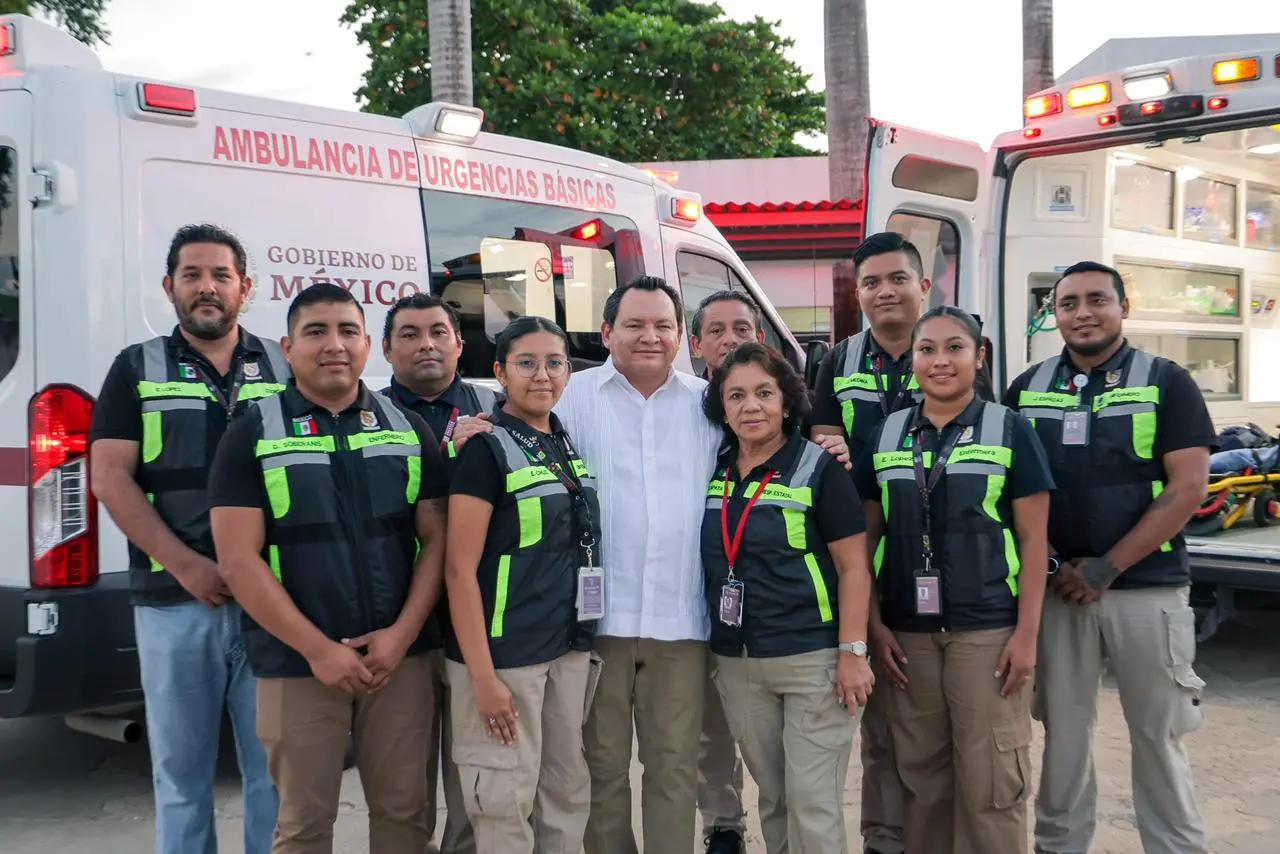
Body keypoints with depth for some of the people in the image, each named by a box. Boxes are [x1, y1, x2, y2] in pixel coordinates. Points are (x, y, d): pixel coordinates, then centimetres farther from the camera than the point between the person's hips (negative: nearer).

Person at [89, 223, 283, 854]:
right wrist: (187, 567, -12)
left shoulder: (283, 368, 9)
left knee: (277, 767, 6)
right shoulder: (138, 369, 6)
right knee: (181, 770, 9)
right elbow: (109, 479, -2)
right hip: (174, 602, 0)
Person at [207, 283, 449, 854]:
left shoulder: (409, 429, 7)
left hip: (400, 657, 2)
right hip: (297, 664, -2)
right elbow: (238, 561, -8)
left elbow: (437, 538, 5)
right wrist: (318, 650, -13)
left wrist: (401, 634, -7)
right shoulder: (254, 434, -1)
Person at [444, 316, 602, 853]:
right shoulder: (486, 449, -12)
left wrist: (584, 638, 11)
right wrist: (482, 675, -19)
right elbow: (460, 571, -16)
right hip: (504, 653, -7)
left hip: (570, 648, 7)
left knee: (568, 790, 15)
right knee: (506, 801, 3)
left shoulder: (569, 445, 9)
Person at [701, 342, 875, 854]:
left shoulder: (818, 469, -7)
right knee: (771, 797, 15)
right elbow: (714, 564, 18)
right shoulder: (712, 474, 6)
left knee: (812, 801, -1)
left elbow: (854, 567, -8)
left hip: (812, 659, -5)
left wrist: (852, 651, -13)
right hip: (737, 663, 5)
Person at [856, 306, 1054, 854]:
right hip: (907, 632, 3)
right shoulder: (885, 436, 9)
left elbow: (1034, 538, -2)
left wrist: (1027, 633, -8)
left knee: (990, 779, 0)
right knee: (920, 773, 11)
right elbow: (868, 536, 11)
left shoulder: (1009, 430, 0)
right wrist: (874, 623, 3)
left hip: (988, 631, -3)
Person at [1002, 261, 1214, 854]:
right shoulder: (1027, 390, 8)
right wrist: (1051, 563, -5)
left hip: (1148, 588, -2)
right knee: (1063, 731, 9)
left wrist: (1106, 569, -12)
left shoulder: (1166, 382, 0)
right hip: (1056, 587, 2)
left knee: (1157, 736, 6)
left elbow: (1188, 487, -7)